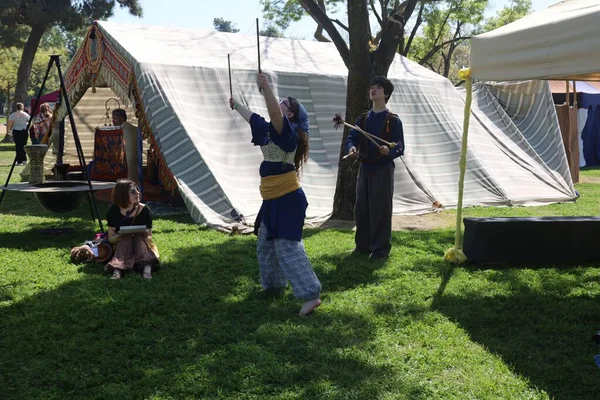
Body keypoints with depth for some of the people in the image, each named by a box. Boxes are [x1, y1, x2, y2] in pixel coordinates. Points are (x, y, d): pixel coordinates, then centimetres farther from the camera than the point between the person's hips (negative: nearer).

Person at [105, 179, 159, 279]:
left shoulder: (144, 210, -9)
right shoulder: (114, 211, -8)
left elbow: (149, 237, -5)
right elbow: (110, 238, -3)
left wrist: (145, 235, -30)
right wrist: (119, 236, -27)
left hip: (141, 244, 0)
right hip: (122, 245, 0)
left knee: (139, 236, -30)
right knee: (126, 238, -31)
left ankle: (147, 267, -51)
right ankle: (118, 269, -53)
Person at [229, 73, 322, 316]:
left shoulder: (288, 132, -13)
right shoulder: (271, 131, 12)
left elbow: (275, 115, -35)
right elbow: (252, 118, 31)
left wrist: (266, 88, -45)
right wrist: (237, 106, 46)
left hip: (288, 199, -10)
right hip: (273, 200, 10)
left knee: (288, 247, -14)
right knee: (266, 244, 21)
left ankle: (311, 295, -15)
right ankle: (273, 285, 36)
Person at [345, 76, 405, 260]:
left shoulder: (393, 120, -4)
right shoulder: (363, 118, 12)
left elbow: (400, 148, -7)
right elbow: (351, 138, 7)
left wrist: (389, 151, -30)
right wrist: (351, 148, -17)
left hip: (383, 169, -5)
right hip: (365, 167, 5)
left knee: (381, 209, -4)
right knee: (361, 208, 9)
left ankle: (381, 248, 4)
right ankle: (363, 245, 21)